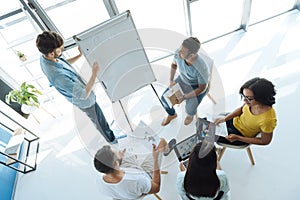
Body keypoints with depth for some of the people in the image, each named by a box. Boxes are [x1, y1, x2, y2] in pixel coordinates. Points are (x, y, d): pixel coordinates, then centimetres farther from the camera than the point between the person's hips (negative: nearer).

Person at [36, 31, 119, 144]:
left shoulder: (43, 57, -18)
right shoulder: (58, 76, -46)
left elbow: (66, 63, 3)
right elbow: (84, 95, -39)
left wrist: (80, 55, -10)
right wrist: (95, 74, -39)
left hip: (74, 96, 8)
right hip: (85, 101, -8)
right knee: (100, 121, 19)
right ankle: (111, 139, 46)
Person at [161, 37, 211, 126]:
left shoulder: (202, 68, -42)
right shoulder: (178, 52, -30)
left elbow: (201, 88, -24)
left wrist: (184, 97, -24)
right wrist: (171, 80, -10)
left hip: (197, 87, -4)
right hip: (183, 80, 4)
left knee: (189, 111, -8)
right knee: (165, 98, 0)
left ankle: (191, 113, 34)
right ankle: (172, 114, 35)